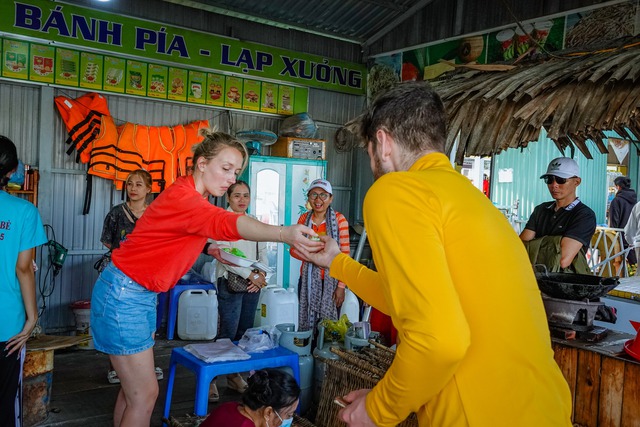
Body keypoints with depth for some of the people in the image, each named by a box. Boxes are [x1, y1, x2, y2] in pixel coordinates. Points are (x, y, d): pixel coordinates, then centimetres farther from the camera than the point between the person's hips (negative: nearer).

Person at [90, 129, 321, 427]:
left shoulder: (192, 198, 7)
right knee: (145, 394, -4)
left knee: (133, 386, 15)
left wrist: (211, 251, 2)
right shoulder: (182, 198, -25)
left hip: (142, 295, 10)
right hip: (123, 295, -9)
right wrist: (284, 234, -56)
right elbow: (227, 223, -43)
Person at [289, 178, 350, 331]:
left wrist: (341, 286, -12)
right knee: (306, 322, 7)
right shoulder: (304, 218, 5)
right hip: (308, 280, 3)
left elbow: (344, 255, -7)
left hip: (331, 281, -3)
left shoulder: (339, 219, -7)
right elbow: (294, 249, 8)